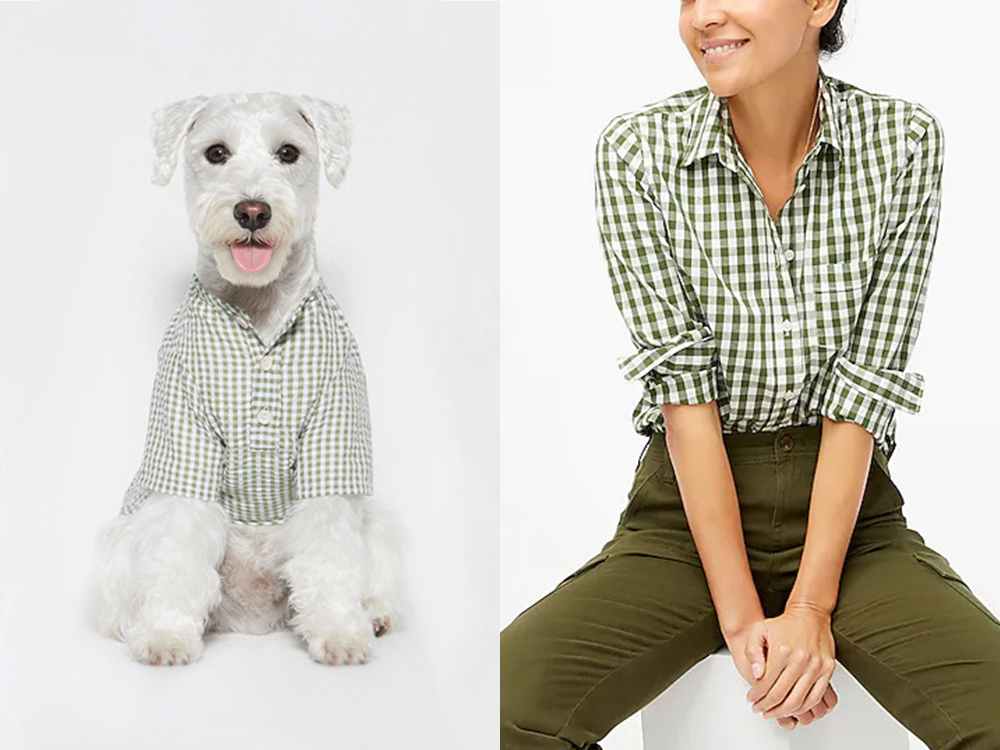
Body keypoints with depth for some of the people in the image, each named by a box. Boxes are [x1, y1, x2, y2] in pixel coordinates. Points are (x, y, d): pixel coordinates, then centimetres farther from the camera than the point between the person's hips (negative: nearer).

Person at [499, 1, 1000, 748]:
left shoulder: (905, 143, -6)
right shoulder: (637, 151, -7)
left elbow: (863, 386, -9)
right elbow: (682, 383, -11)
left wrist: (810, 607, -16)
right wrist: (740, 613, -16)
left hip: (846, 505, 0)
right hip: (687, 508, 0)